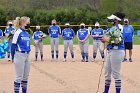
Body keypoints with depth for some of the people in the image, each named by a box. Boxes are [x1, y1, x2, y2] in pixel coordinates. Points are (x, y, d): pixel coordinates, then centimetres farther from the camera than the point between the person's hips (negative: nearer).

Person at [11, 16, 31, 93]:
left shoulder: (27, 33, 12)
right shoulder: (18, 32, -10)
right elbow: (13, 45, -11)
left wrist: (28, 55, 14)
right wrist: (13, 57, -13)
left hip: (27, 56, 8)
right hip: (20, 56, -8)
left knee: (26, 76, 12)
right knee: (19, 76, -4)